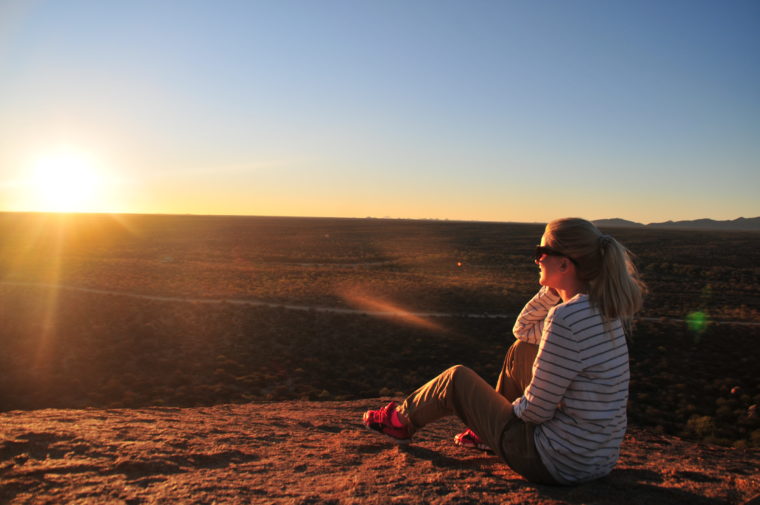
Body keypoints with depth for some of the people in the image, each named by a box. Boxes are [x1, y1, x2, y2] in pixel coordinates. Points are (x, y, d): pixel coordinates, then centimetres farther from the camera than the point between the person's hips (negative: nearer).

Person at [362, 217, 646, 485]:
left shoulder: (566, 319, -27)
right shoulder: (599, 307, 1)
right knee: (520, 350, 18)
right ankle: (486, 429, 35)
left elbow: (537, 410, -21)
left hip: (559, 464, -8)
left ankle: (401, 421, 35)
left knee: (457, 379, 7)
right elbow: (523, 329, 12)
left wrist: (513, 407, 0)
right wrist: (552, 290, -1)